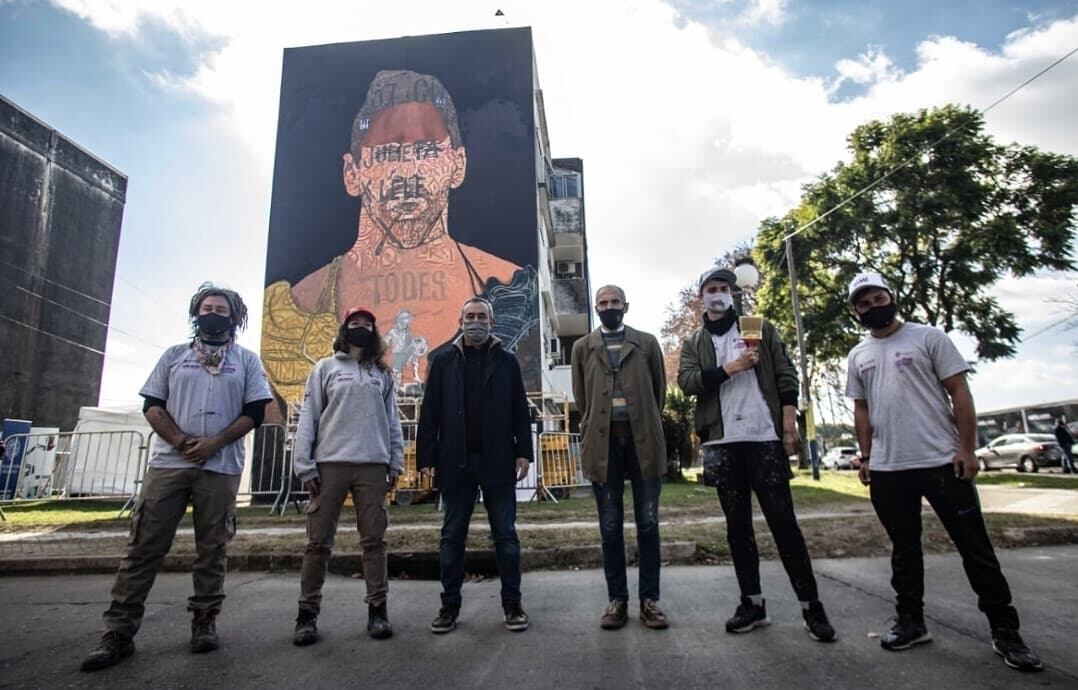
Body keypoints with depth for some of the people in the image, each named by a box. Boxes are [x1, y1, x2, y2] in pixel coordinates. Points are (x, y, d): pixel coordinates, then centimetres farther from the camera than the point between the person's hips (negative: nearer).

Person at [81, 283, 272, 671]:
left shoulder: (246, 360, 9)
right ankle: (118, 632, 7)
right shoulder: (174, 355, 14)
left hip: (220, 467, -1)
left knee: (212, 549, 4)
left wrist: (214, 443, -11)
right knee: (144, 546, 0)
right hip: (168, 463, 1)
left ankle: (205, 623, 14)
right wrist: (181, 441, -9)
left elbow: (255, 412, 2)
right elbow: (152, 405, 8)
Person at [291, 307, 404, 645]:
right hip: (330, 464, -1)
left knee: (374, 540, 3)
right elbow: (308, 419, 4)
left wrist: (395, 463, 6)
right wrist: (305, 466, -5)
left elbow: (392, 421, 14)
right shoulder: (325, 368, 10)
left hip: (373, 466, 2)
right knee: (319, 540, 2)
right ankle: (307, 613, 13)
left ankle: (377, 610, 11)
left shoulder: (383, 374, 16)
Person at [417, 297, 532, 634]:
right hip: (456, 461, 1)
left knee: (505, 534, 5)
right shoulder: (444, 360, 6)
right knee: (452, 536, 8)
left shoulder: (506, 361, 7)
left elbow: (520, 411, 4)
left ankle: (512, 603, 17)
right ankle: (449, 606, 20)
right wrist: (426, 457, -2)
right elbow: (430, 412, 3)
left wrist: (523, 452, -4)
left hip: (497, 461, 0)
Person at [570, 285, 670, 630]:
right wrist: (596, 428, 10)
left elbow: (660, 390, 13)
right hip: (603, 442, 0)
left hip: (643, 440, 0)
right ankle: (617, 599, 14)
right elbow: (581, 397, 13)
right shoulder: (582, 347, 11)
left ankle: (649, 599, 14)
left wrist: (645, 426, 11)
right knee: (610, 525, 5)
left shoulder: (647, 342, 10)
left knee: (647, 522, 4)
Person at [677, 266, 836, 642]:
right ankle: (752, 602, 18)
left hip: (765, 438, -2)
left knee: (783, 521, -2)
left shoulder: (761, 329, 10)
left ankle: (811, 605, 8)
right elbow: (687, 381, -4)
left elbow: (786, 376, 4)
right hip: (722, 443, 2)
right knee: (737, 526, 8)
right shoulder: (693, 343, 13)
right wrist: (728, 368, -15)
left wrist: (790, 424, -6)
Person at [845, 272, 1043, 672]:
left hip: (941, 461, -4)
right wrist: (866, 456, 7)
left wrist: (966, 448, -11)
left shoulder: (928, 337, -1)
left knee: (975, 547, 4)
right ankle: (911, 622, 25)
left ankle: (1005, 631, 17)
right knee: (904, 549, 13)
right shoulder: (858, 356, 11)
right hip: (887, 469, 4)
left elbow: (959, 392, -5)